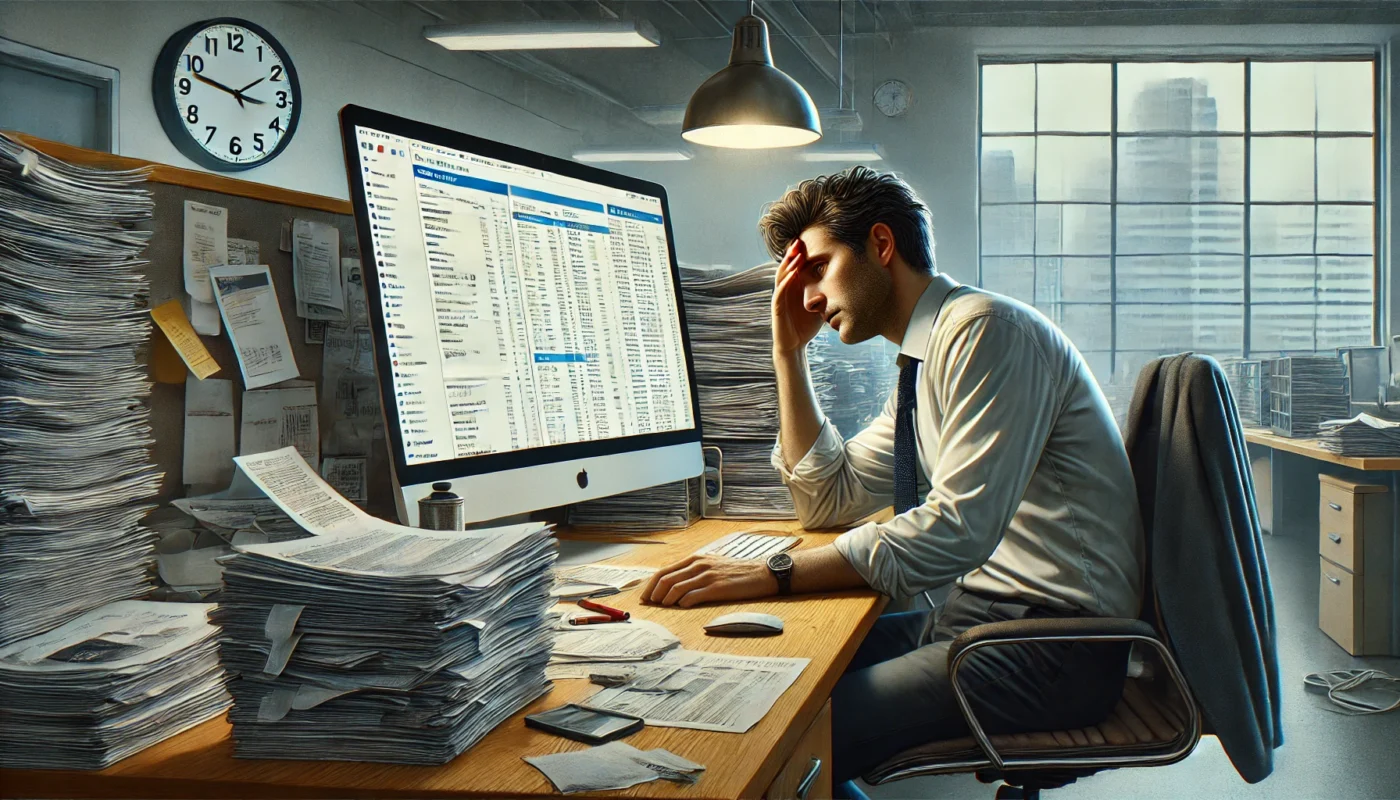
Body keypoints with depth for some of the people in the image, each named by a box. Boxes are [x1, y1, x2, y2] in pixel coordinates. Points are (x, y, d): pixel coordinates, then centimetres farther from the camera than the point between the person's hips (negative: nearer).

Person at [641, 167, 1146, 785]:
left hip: (1053, 635, -9)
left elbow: (955, 530, -24)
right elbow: (827, 500, 19)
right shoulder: (923, 367, 16)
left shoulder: (985, 329, -14)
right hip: (979, 608, 9)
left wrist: (772, 575, -27)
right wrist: (789, 351, 13)